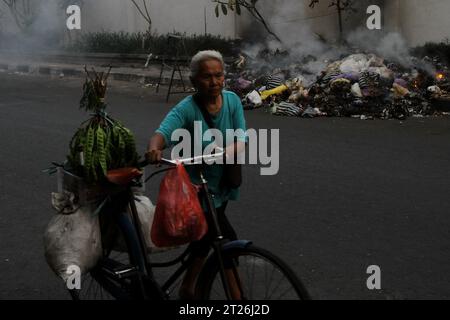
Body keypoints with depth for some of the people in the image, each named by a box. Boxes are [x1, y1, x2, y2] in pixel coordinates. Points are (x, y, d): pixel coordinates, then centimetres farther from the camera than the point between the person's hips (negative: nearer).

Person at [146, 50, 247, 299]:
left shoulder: (232, 100, -9)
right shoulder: (186, 109, -21)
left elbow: (241, 139, -14)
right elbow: (163, 132, -37)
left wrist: (228, 150, -36)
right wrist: (154, 148, -59)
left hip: (223, 184, 6)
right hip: (197, 188, -5)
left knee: (206, 236, 21)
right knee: (229, 242, -9)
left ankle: (188, 289, 44)